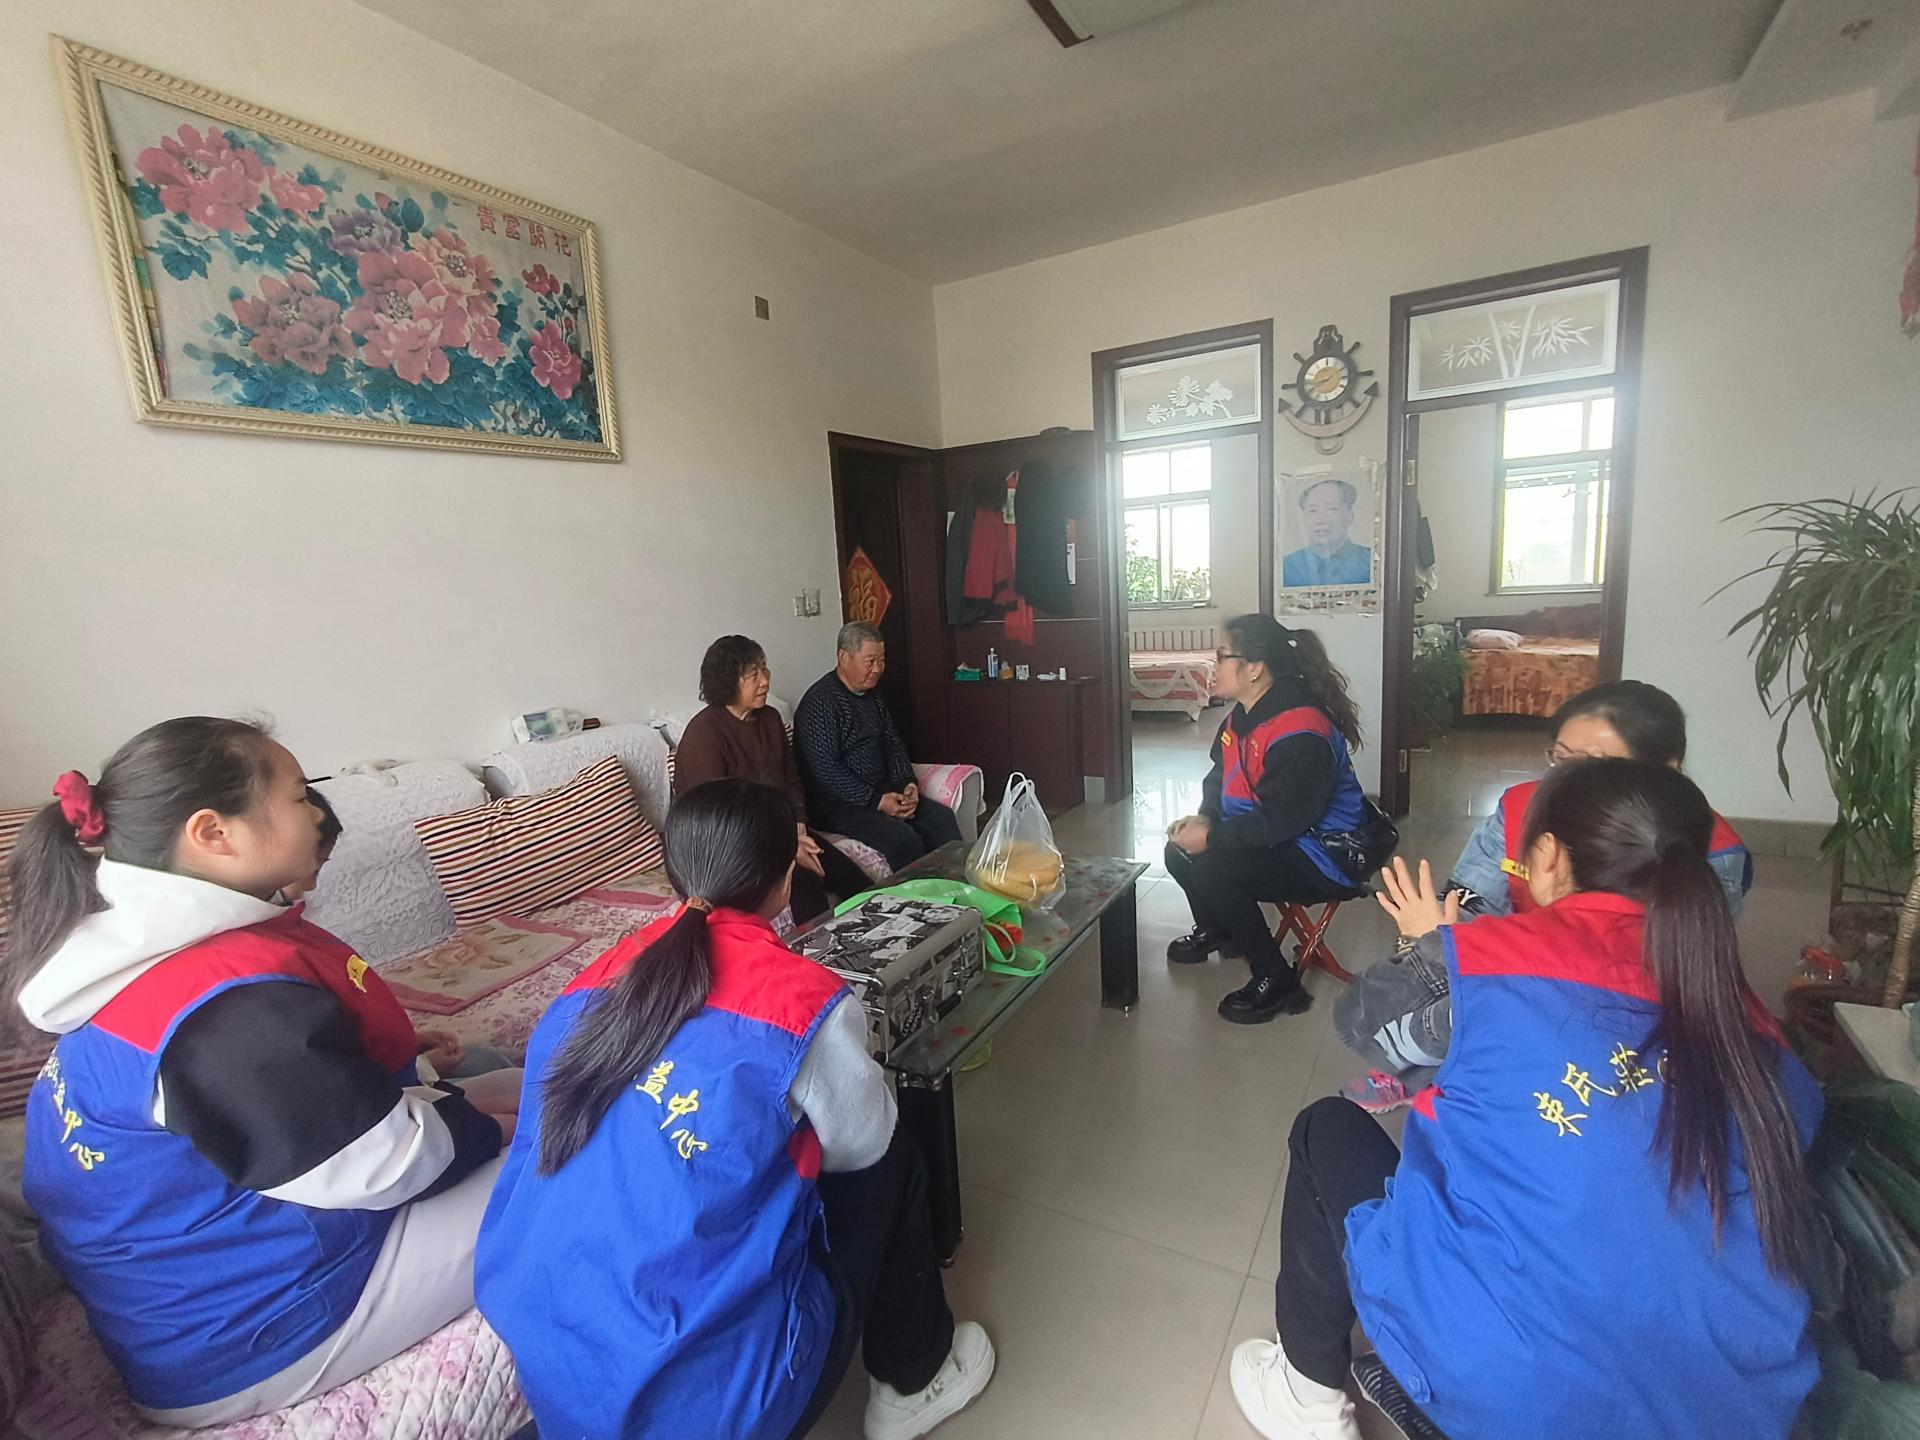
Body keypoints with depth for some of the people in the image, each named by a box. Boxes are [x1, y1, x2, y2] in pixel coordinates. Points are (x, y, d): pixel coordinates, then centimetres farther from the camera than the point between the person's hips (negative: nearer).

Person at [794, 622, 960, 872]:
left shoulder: (873, 696, 13)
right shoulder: (820, 701, -15)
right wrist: (876, 801, -22)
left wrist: (907, 784, -2)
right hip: (837, 803, -8)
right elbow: (825, 770, -20)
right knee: (903, 838, -27)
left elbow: (893, 745, 17)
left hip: (881, 792, 8)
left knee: (942, 818, -10)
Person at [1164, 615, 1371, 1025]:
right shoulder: (1242, 716, 2)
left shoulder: (1300, 734, -29)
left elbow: (1281, 821, -31)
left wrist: (1211, 838, -24)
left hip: (1322, 856, -10)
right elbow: (1221, 774, 13)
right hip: (1271, 837, 10)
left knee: (1211, 871, -26)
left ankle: (1276, 980, -9)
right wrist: (1205, 819, -5)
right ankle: (1215, 929, 33)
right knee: (1179, 849, 6)